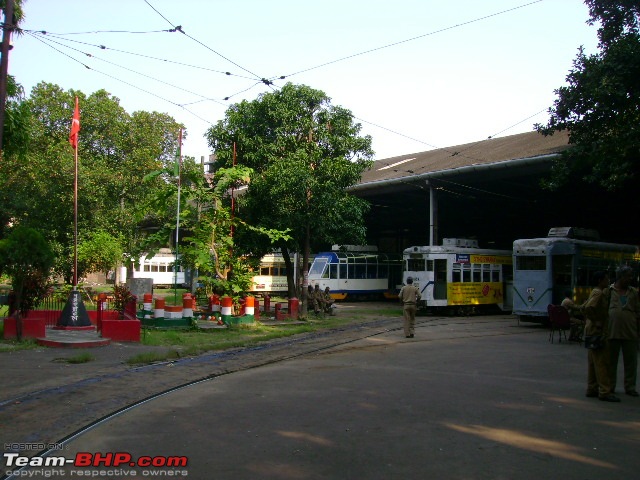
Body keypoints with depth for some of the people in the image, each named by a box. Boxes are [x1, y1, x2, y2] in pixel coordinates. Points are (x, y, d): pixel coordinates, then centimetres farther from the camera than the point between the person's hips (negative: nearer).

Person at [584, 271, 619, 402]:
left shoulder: (596, 292, 16)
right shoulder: (599, 293, -15)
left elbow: (585, 307, 23)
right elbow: (588, 308, -29)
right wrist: (596, 321, -21)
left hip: (592, 330, 10)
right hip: (598, 331, -10)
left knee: (593, 361, 12)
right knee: (602, 362, -9)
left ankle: (592, 389, 17)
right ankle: (604, 392, -7)